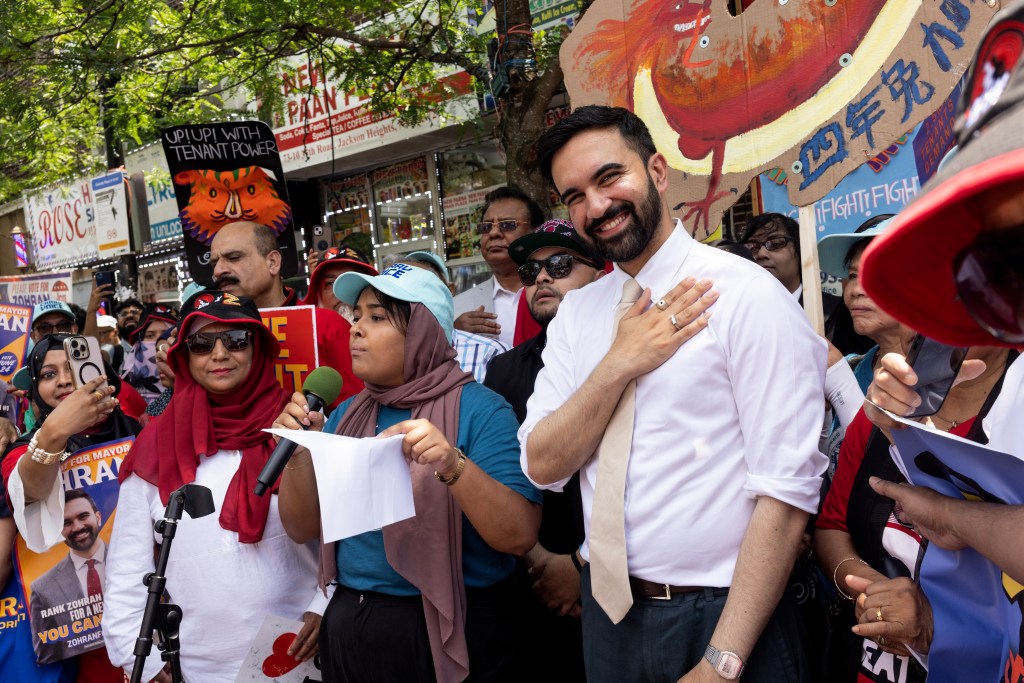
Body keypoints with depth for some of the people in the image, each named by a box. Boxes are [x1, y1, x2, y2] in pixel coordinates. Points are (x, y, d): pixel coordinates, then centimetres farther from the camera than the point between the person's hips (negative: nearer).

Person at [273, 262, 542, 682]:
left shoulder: (479, 409, -13)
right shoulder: (346, 415, 4)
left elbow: (520, 536, -20)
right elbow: (304, 528, 4)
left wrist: (454, 467, -34)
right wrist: (299, 453, -13)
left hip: (453, 633, -4)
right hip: (350, 629, 5)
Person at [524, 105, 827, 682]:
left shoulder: (748, 294, -14)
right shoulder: (575, 314, 4)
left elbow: (787, 490, -18)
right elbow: (542, 466, -2)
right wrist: (620, 364, -15)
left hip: (725, 617, -5)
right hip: (608, 613, 6)